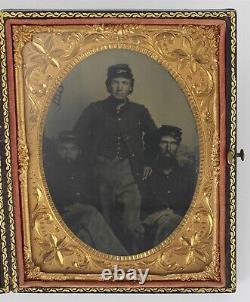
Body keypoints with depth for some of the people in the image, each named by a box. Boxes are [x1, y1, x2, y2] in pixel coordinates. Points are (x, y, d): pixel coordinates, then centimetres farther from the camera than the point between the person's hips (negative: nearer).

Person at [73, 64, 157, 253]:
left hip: (129, 171, 0)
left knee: (132, 224, -8)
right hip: (102, 170, 0)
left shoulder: (139, 112, 10)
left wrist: (148, 162, 15)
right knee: (108, 221, 3)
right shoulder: (95, 110, 7)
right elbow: (77, 138, 10)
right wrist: (88, 162, 2)